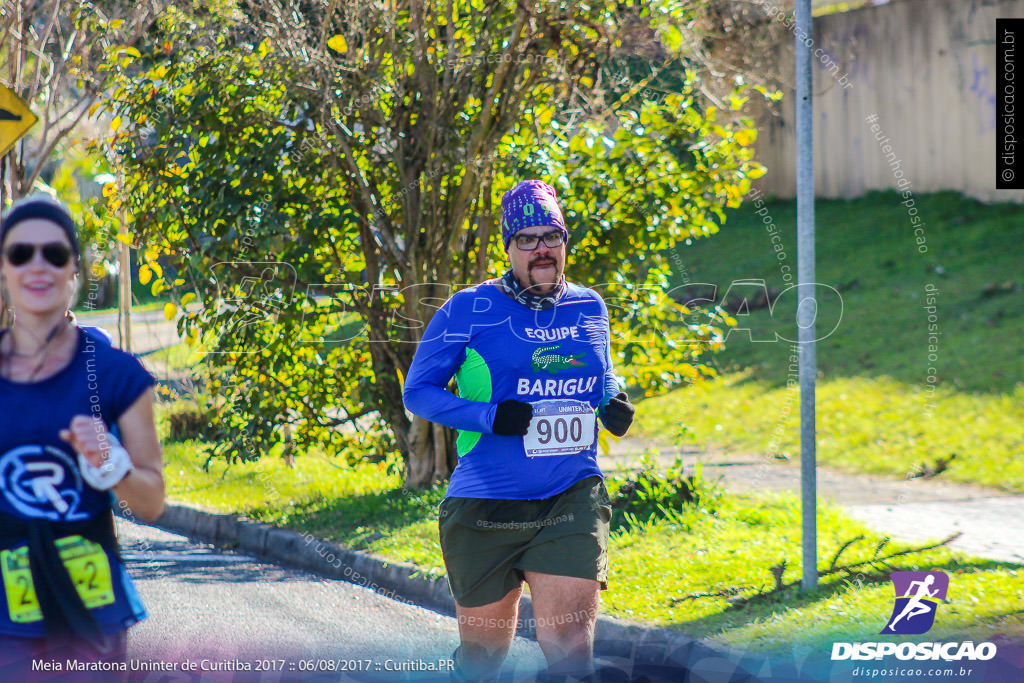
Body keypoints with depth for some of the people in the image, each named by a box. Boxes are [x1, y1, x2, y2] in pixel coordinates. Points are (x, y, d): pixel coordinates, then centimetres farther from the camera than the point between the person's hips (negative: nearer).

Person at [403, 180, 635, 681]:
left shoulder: (590, 310, 10)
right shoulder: (469, 310, -4)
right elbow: (418, 391, -1)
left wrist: (613, 405, 3)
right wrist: (490, 417, -17)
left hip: (572, 503, 2)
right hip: (486, 506, -2)